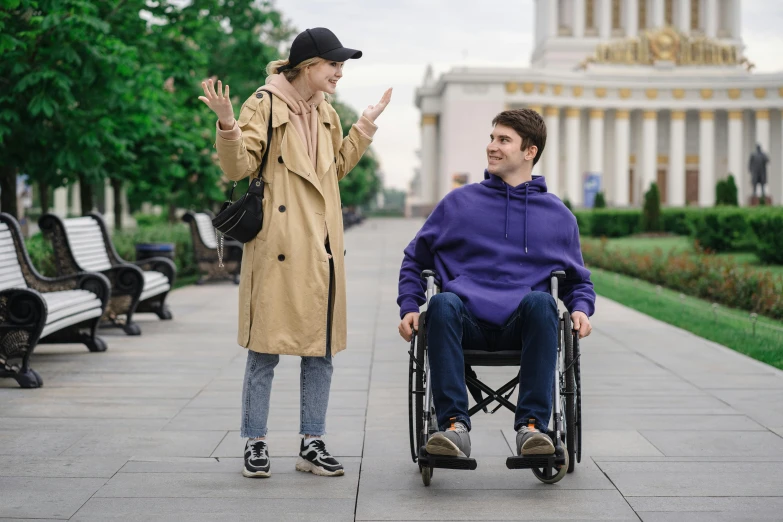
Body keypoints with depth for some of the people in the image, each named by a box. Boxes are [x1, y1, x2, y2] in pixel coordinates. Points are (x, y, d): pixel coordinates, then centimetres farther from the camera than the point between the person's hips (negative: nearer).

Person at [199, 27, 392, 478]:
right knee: (267, 347, -1)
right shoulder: (266, 104, -7)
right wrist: (227, 123, -27)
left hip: (322, 247, 7)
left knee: (322, 347, 8)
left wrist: (366, 126, 22)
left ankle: (313, 444, 17)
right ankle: (256, 444, 10)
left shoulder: (326, 112, 14)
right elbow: (239, 167, -12)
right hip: (279, 245, -7)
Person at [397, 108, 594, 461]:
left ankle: (532, 426, -35)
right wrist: (409, 308, 9)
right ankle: (454, 426, -38)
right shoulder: (458, 203, 18)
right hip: (467, 325, 0)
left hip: (522, 327, 0)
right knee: (443, 303, -35)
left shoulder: (558, 215, 18)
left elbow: (577, 280, 27)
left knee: (541, 301, -35)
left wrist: (581, 309, 4)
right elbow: (414, 260, 25)